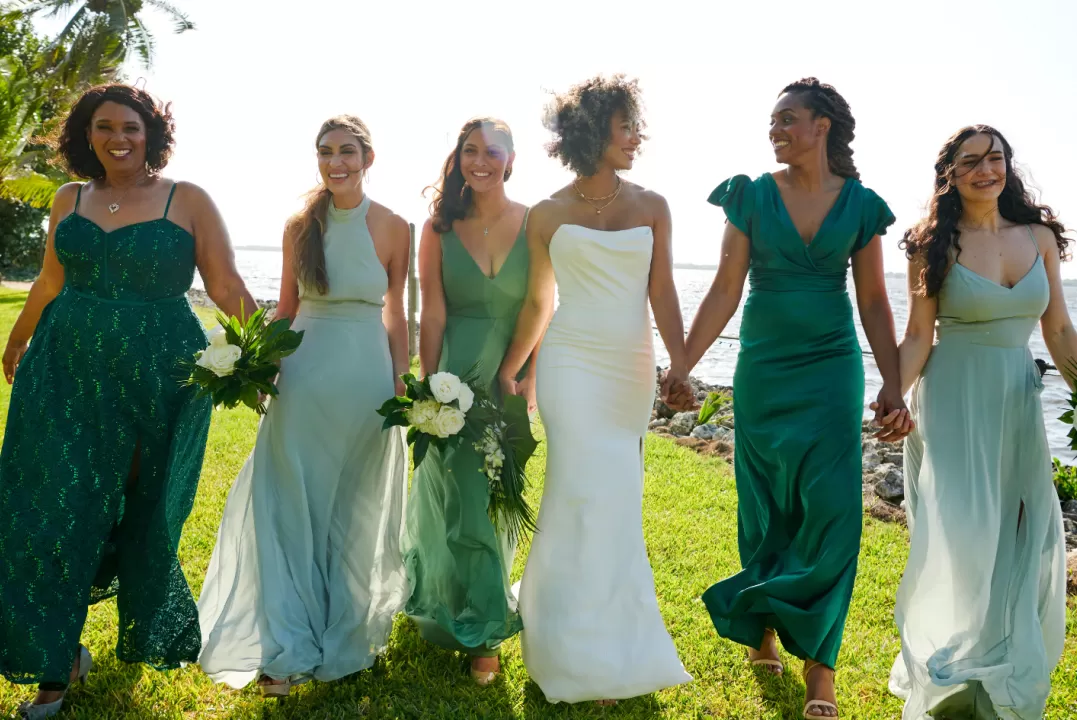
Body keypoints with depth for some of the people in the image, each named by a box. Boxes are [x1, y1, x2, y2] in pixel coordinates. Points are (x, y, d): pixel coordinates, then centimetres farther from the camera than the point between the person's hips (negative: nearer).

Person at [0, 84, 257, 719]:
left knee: (142, 514, 9)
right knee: (53, 509, 2)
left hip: (156, 377, -3)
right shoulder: (70, 201, 9)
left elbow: (228, 285, -7)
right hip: (65, 375, 3)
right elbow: (51, 281, 21)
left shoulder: (187, 201, -3)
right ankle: (55, 667, 17)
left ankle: (145, 636, 34)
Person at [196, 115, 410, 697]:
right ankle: (286, 649, 15)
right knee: (290, 509, 3)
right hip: (304, 375, 1)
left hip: (366, 377, -1)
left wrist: (403, 388, 0)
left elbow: (397, 316, 2)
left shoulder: (393, 228, -2)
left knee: (354, 512, 11)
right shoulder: (300, 226, 3)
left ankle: (345, 636, 31)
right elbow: (286, 308, 10)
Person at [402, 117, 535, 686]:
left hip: (511, 378, 0)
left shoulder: (534, 224, -2)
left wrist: (530, 379, -7)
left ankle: (482, 632, 28)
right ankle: (479, 626, 27)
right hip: (456, 375, 0)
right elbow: (432, 316, -3)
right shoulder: (440, 227, -2)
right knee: (459, 497, 6)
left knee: (497, 499, 9)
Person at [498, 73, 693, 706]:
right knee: (588, 497, -10)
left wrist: (679, 361, -11)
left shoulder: (651, 207, 7)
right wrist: (509, 370, 12)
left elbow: (663, 292, 2)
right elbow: (537, 303, 11)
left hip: (632, 371, 3)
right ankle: (583, 656, 4)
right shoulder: (548, 215, 4)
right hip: (573, 366, -2)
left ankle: (610, 644, 23)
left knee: (617, 503, 7)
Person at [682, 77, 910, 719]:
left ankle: (819, 664, 4)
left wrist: (894, 386, -3)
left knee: (828, 509, -6)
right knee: (765, 509, 9)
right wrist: (681, 366, -6)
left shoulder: (860, 205, 1)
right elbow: (726, 291, -1)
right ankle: (762, 626, 29)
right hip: (763, 370, 0)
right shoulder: (752, 197, -1)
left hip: (832, 369, 0)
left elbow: (875, 303, 4)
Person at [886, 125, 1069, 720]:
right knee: (959, 537, -6)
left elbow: (1060, 332, 9)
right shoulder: (935, 244, -4)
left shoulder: (1040, 236, 6)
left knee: (1023, 539, 10)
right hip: (953, 401, -4)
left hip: (1019, 402, 4)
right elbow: (918, 336, -6)